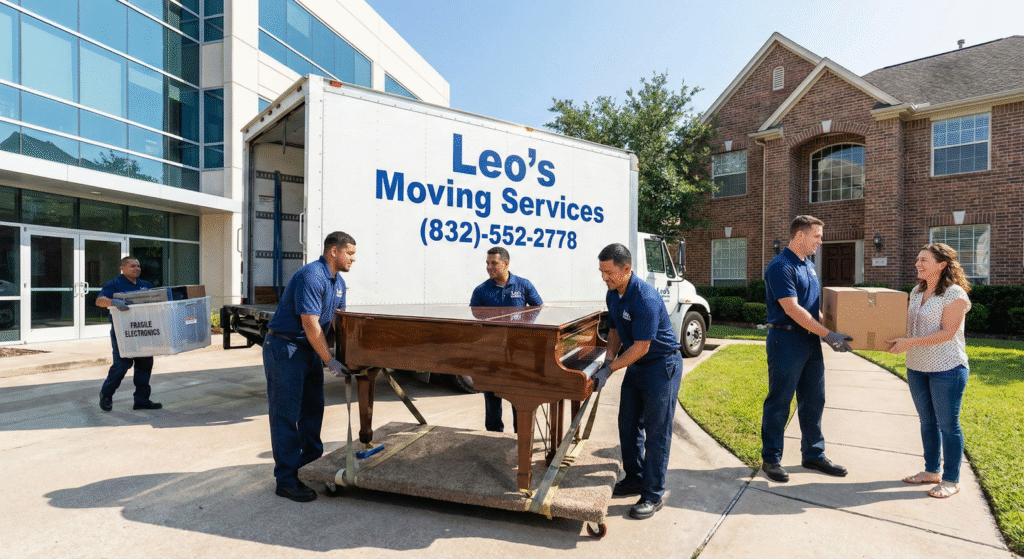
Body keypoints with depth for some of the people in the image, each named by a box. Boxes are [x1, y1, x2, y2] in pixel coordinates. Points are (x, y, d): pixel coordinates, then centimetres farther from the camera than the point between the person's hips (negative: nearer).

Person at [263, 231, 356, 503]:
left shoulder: (338, 282, 9)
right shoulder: (310, 276, -22)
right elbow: (311, 325, -25)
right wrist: (329, 361, -20)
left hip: (310, 349, 10)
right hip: (284, 348, -10)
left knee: (313, 409, 16)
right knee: (286, 414, -2)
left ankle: (310, 461, 32)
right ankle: (286, 480, 7)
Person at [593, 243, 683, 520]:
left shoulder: (645, 298, -28)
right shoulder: (613, 294, 1)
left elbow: (641, 346, -26)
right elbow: (615, 331, 11)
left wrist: (609, 369, -23)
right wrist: (608, 359, -4)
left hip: (662, 365, -9)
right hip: (636, 366, 9)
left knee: (656, 432, -1)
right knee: (628, 423, 15)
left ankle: (653, 495, 11)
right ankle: (634, 479, 31)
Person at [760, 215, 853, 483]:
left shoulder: (809, 265, 15)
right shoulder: (780, 267, -15)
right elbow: (793, 310, -21)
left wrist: (830, 331, 11)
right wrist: (828, 334, -19)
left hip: (811, 341, 9)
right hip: (786, 340, -9)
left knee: (813, 400, 15)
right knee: (779, 402, 1)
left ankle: (813, 454, 29)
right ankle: (771, 459, 13)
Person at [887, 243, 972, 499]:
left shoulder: (955, 295, -12)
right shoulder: (916, 292, 9)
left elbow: (947, 333, -18)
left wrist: (911, 342, -24)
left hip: (947, 369, -7)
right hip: (916, 367, 7)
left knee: (948, 424, 3)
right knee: (927, 421, 15)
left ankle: (951, 480, 16)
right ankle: (931, 470, 28)